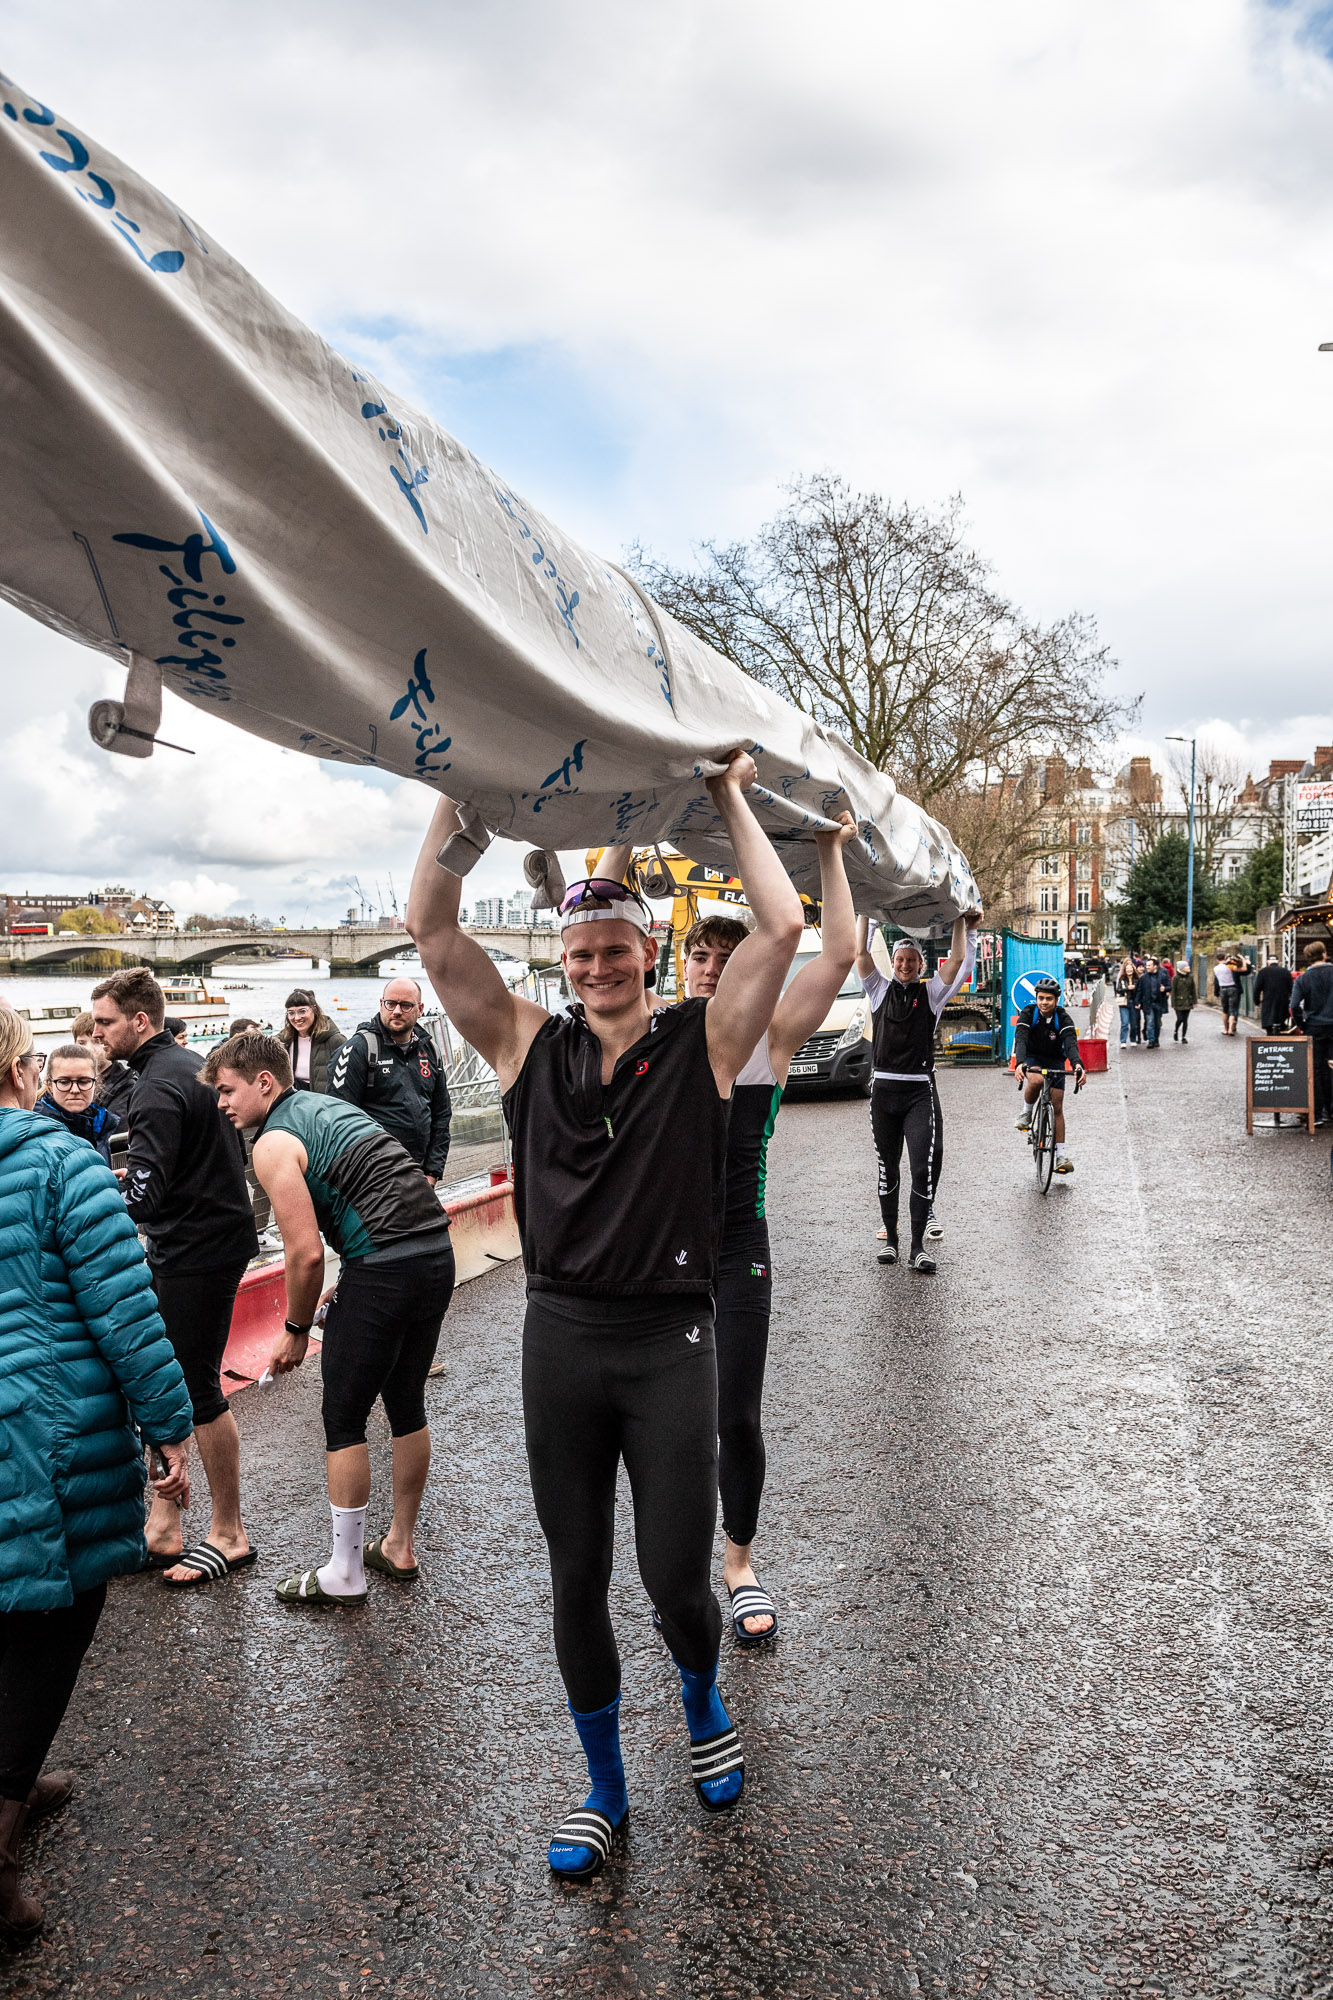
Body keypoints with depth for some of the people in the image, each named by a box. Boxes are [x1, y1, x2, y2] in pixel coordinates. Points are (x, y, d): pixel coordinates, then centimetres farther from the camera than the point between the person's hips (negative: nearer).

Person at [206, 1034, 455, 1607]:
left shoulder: (274, 1143, -6)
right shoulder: (328, 1105, 20)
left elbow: (306, 1253, -12)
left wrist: (296, 1330, 3)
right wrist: (344, 1288, 21)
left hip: (383, 1270, -9)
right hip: (438, 1254, 9)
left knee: (344, 1421, 6)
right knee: (407, 1407, 20)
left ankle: (344, 1575, 17)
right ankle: (399, 1548, 33)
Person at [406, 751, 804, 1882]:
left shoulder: (701, 1043, 0)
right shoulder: (530, 1047, 4)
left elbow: (782, 926, -10)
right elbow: (432, 932, -2)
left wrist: (729, 798, -1)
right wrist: (462, 796, -4)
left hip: (668, 1340, -2)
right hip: (560, 1338, 2)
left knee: (676, 1579, 2)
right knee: (576, 1584, 13)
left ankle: (705, 1705, 40)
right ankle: (605, 1793, 36)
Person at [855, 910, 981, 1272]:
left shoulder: (931, 993, 9)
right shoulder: (880, 990, 11)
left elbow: (958, 960, 1)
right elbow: (860, 953, 4)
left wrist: (962, 924, 5)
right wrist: (865, 914, 4)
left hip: (920, 1091, -2)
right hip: (884, 1089, 2)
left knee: (925, 1169, -9)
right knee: (887, 1169, 8)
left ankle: (918, 1246, -4)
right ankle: (890, 1239, 18)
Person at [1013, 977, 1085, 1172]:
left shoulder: (1063, 1018, -19)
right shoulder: (1028, 1014, -20)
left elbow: (1071, 1043, -34)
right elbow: (1021, 1040, -33)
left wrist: (1077, 1064, -54)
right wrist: (1019, 1064, -52)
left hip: (1055, 1061, 1)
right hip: (1032, 1058, -1)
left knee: (1057, 1107, -3)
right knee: (1036, 1080, -36)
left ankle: (1060, 1154, 3)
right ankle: (1026, 1114, -9)